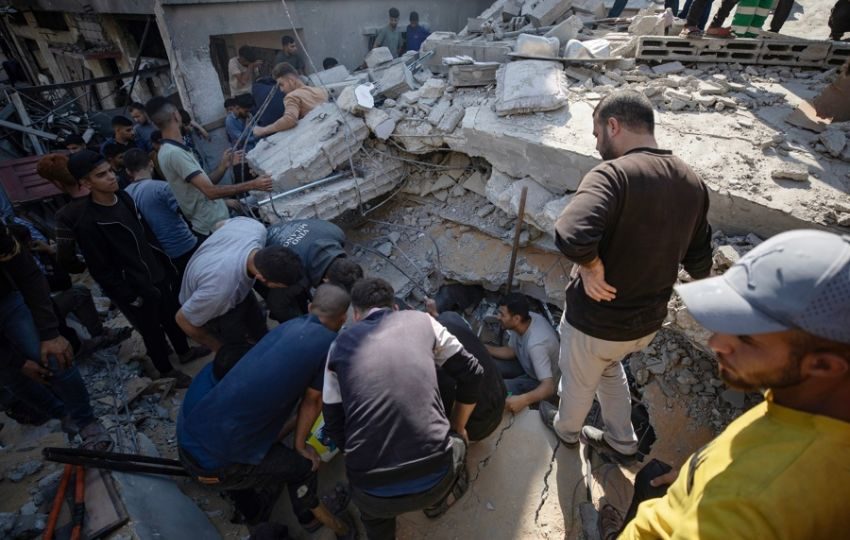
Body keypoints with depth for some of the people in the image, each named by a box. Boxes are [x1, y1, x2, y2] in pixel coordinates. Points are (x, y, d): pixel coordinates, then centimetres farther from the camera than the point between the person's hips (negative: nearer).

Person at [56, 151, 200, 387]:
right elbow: (100, 270, -18)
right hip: (135, 288, -6)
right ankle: (167, 371, 34)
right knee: (152, 331, 12)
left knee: (173, 316, 23)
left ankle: (184, 351, 47)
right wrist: (130, 297, -14)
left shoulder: (124, 197, -2)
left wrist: (166, 265, 13)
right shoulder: (86, 221, -22)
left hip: (159, 274, 6)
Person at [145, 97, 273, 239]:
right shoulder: (174, 153, -21)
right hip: (212, 228, -9)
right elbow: (210, 191, -27)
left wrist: (223, 167, 1)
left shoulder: (169, 150, 12)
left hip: (218, 220, 9)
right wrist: (252, 185, -26)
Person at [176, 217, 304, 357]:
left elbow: (220, 224, -9)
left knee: (261, 333, 25)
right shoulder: (218, 290, -49)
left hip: (237, 289, 5)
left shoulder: (256, 227, -34)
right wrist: (221, 349, -11)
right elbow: (184, 320, -26)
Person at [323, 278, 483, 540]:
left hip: (373, 495, 1)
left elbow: (334, 425, 12)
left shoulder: (340, 345, 9)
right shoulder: (421, 320, 8)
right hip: (434, 481, -1)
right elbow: (471, 373, 14)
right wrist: (458, 427, 30)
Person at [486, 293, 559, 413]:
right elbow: (511, 351, 1)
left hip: (539, 382, -8)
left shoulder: (536, 344, -38)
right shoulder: (524, 321, -15)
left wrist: (523, 400, -56)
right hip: (526, 365, 8)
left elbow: (549, 387, -40)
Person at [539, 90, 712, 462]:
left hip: (596, 320, -6)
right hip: (648, 319, 7)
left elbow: (572, 236, -44)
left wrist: (592, 268, -26)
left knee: (578, 379, 23)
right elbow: (699, 264, 6)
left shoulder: (613, 173, -26)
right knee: (609, 366, 34)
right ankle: (621, 441, 49)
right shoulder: (692, 183, -1)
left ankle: (566, 429, 53)